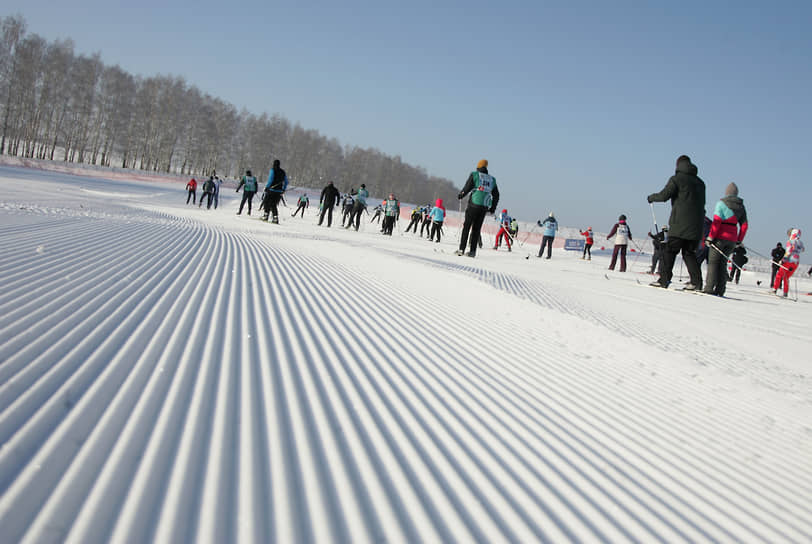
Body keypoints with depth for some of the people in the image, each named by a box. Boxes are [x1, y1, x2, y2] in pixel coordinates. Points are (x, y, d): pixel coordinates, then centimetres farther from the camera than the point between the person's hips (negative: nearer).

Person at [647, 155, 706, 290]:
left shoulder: (676, 179, -2)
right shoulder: (700, 182, 17)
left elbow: (664, 195, -9)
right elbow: (702, 203, 19)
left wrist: (651, 197, 9)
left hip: (679, 224, -6)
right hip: (696, 226, 6)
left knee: (669, 251, -1)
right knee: (689, 253, 10)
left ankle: (664, 279, -5)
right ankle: (696, 281, -1)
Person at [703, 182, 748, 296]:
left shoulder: (721, 203, -6)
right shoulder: (741, 206, 11)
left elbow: (716, 221, -14)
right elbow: (744, 225, 11)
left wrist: (710, 237, -11)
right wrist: (739, 240, 19)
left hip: (720, 236, -5)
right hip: (732, 239, 5)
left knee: (713, 262, -2)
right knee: (723, 263, 10)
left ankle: (709, 288, -10)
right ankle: (720, 290, 6)